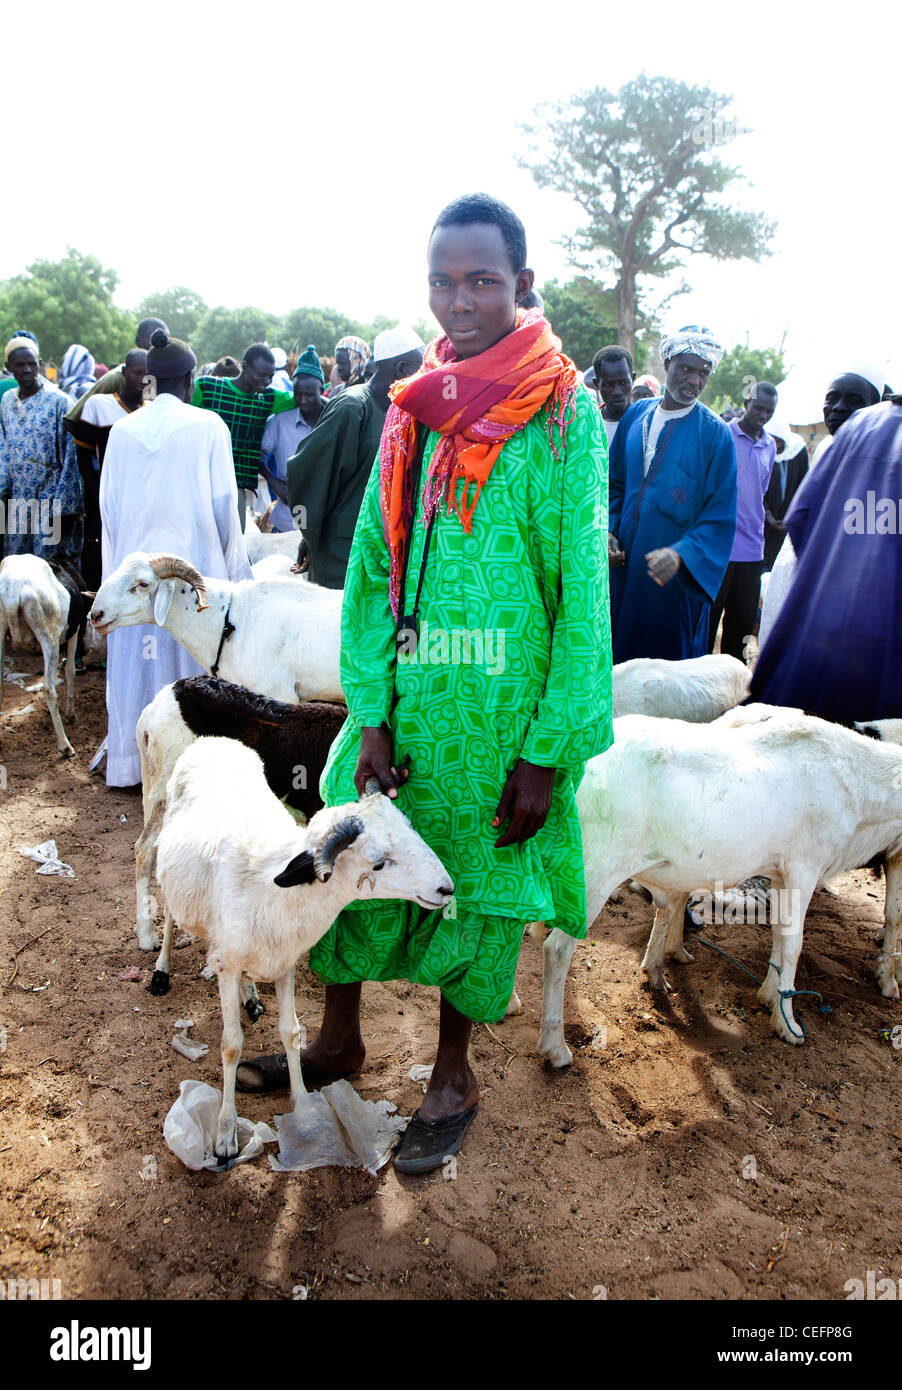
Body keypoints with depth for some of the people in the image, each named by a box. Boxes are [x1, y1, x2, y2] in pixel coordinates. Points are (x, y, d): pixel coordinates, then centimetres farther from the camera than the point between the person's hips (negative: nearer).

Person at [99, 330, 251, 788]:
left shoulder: (122, 429, 3)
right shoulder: (207, 426, -7)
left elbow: (108, 506, 6)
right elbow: (223, 504, -6)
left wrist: (117, 568, 16)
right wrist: (231, 564, 6)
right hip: (194, 567, -3)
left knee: (133, 663, 11)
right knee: (190, 664, 5)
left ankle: (130, 765, 21)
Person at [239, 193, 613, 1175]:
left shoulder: (566, 414, -7)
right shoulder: (414, 411, 6)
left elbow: (583, 594, -10)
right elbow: (372, 568, 4)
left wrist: (549, 751, -13)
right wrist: (371, 712, -4)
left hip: (504, 706, -4)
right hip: (405, 697, 4)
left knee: (478, 881, 11)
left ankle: (454, 1074, 33)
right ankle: (339, 1039, 37)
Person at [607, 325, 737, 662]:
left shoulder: (715, 434, -4)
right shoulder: (635, 414, 8)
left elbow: (720, 516, -8)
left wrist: (682, 554, -23)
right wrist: (607, 531, -2)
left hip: (676, 575, -3)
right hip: (625, 566, 3)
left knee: (670, 661, 3)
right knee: (620, 659, 9)